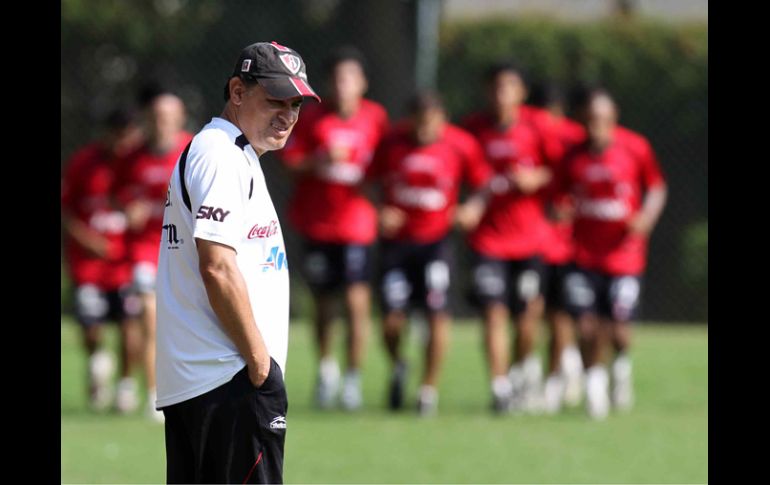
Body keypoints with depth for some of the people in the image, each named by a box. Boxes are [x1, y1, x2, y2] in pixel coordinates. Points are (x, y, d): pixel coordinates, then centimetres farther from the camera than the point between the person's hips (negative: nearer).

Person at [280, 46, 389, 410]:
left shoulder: (375, 118, 0)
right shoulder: (313, 117, -2)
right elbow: (291, 162, -1)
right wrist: (319, 161, -17)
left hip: (357, 222, -1)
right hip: (318, 223, 1)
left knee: (357, 300, -12)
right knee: (322, 302, 11)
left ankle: (354, 377, -3)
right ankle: (326, 366, 32)